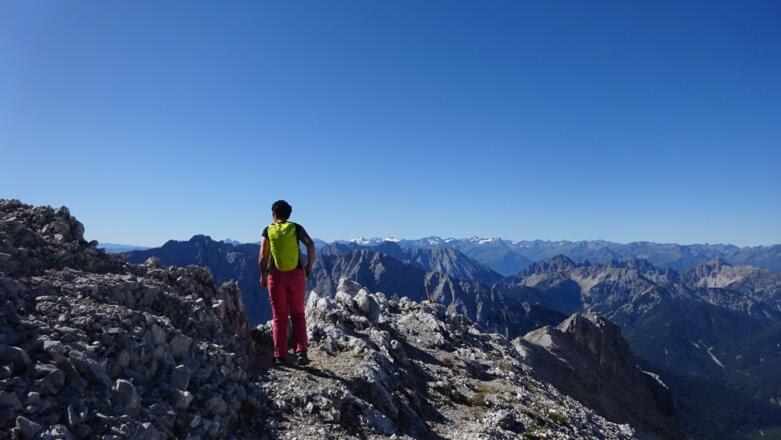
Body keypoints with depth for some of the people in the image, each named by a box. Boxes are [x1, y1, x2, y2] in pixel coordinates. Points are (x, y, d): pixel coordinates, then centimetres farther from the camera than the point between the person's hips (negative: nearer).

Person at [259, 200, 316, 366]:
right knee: (298, 315, 10)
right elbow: (310, 244, -12)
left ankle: (280, 356, 12)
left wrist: (263, 276, 9)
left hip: (276, 276, 0)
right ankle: (301, 352, -2)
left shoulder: (268, 231, 3)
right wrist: (309, 266, -2)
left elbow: (263, 257, -4)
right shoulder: (296, 228, 4)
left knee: (279, 317, 10)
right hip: (296, 275, 0)